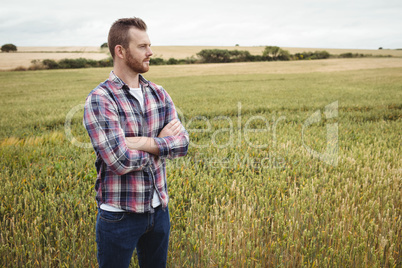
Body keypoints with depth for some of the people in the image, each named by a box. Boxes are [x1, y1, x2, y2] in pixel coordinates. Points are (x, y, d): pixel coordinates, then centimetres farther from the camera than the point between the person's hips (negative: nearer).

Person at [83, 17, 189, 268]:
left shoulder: (158, 93, 3)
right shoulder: (100, 99, -16)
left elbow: (183, 142, -6)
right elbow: (120, 161, -24)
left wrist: (145, 143, -20)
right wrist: (162, 143, -11)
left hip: (159, 209, 6)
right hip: (120, 215, -5)